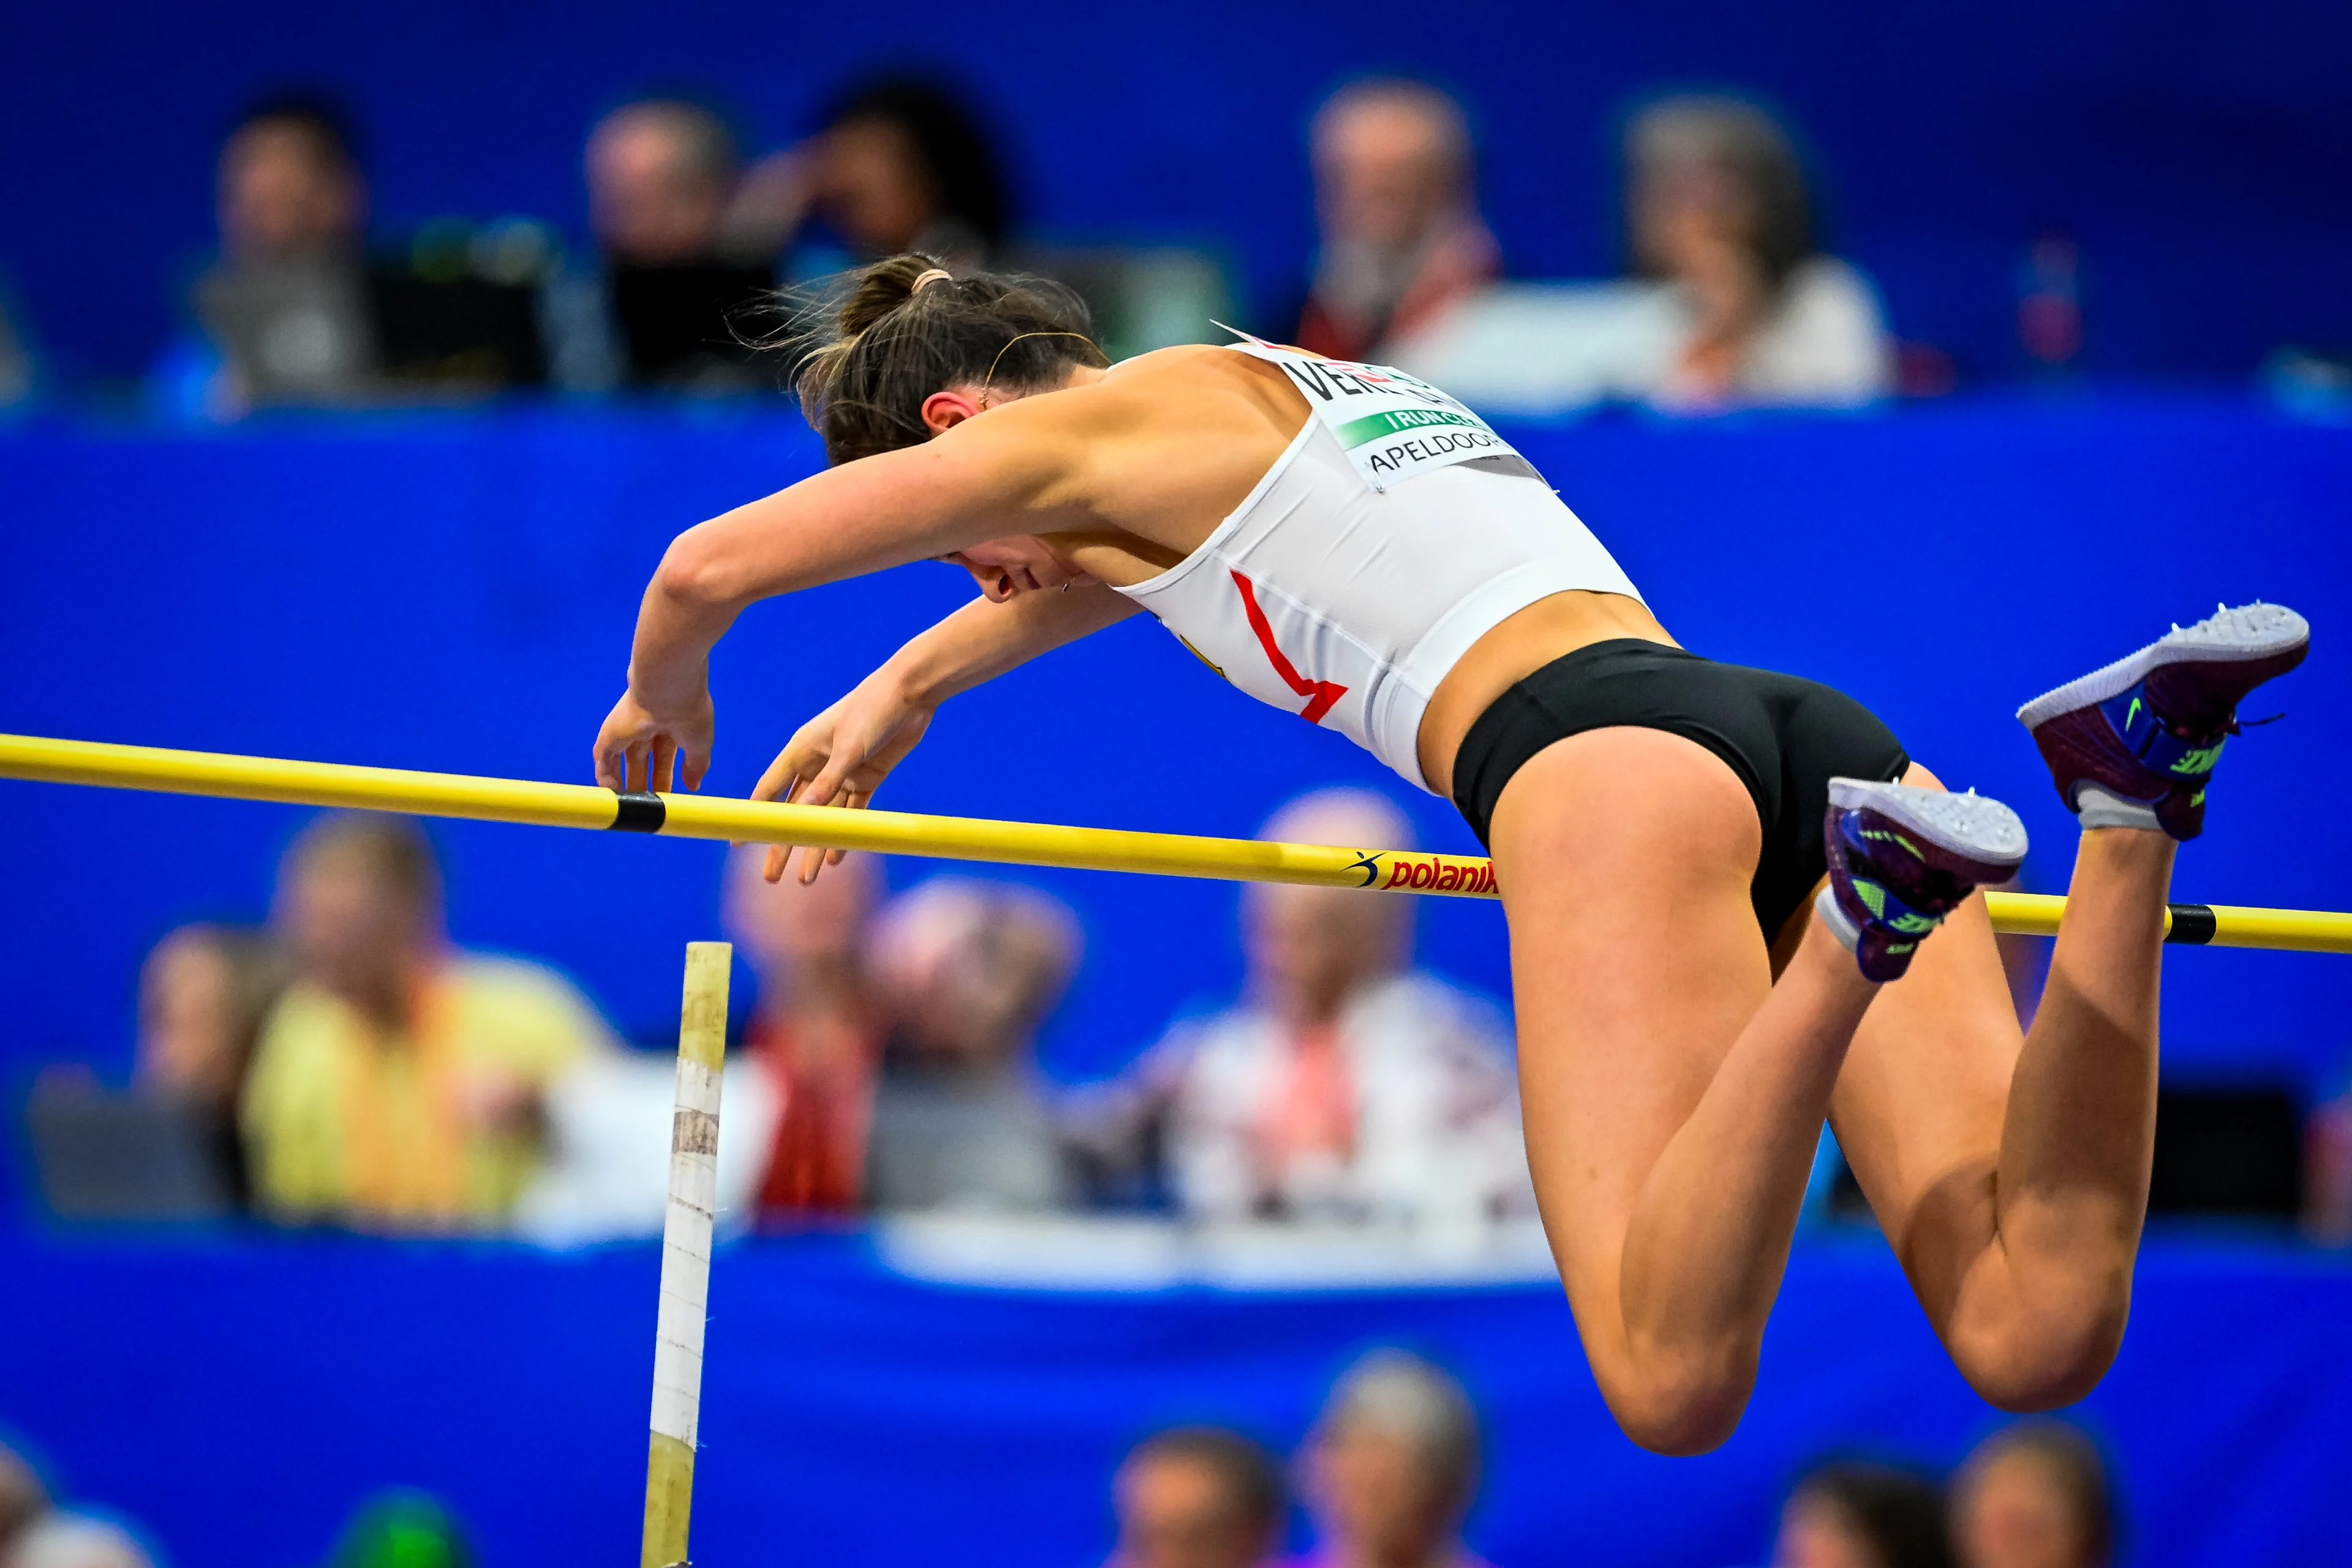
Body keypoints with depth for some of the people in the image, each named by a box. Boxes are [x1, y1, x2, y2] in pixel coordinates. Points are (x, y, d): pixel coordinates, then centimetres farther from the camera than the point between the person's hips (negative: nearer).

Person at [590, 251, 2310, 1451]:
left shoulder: (1090, 427, 16)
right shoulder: (1281, 405, 37)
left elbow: (710, 566, 18)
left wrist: (664, 713, 39)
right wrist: (903, 690, 69)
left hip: (1607, 757, -7)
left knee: (1673, 1381, -21)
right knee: (2033, 1340, -13)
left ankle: (1850, 934, -38)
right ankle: (2126, 818, -26)